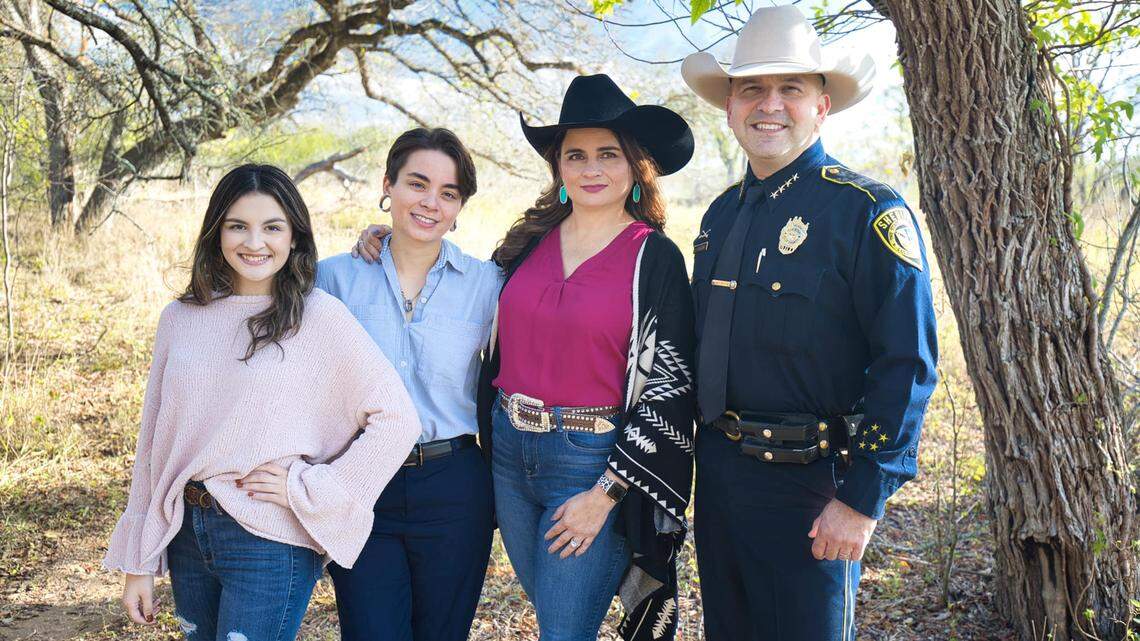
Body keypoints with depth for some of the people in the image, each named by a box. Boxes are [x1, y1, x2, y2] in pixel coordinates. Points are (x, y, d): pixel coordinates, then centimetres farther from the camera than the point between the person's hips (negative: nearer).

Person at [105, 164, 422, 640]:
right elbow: (154, 440, 9)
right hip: (187, 537, 5)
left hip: (270, 545, -5)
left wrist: (307, 489, -11)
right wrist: (138, 564, 10)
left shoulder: (320, 317, -9)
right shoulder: (179, 319, 5)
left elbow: (396, 419, -9)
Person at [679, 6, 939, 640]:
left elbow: (907, 366, -17)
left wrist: (863, 500, -19)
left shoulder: (869, 211, -13)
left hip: (810, 485, -6)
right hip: (719, 469, 7)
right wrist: (705, 456, 15)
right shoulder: (722, 215, 9)